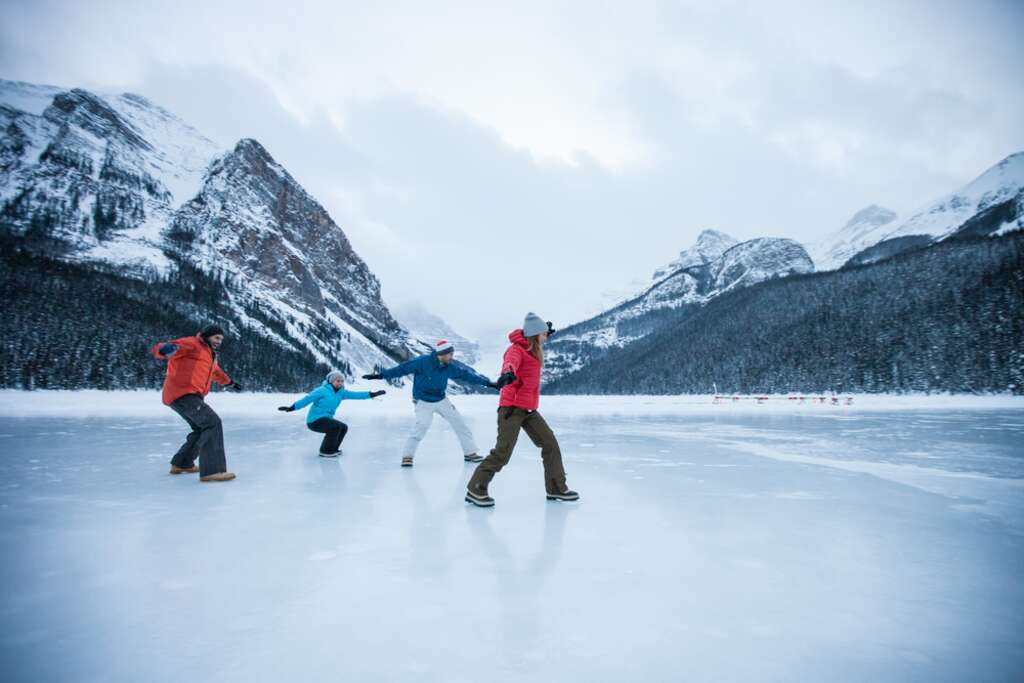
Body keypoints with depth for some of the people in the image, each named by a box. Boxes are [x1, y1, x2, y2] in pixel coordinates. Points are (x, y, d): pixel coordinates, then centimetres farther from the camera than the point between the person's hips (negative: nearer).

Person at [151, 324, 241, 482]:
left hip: (191, 396, 10)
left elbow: (215, 371, 45)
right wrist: (167, 348, -40)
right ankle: (212, 470, -28)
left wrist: (229, 383, 56)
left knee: (203, 429, 23)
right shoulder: (191, 344, -5)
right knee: (212, 422, -21)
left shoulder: (210, 354, 23)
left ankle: (182, 464, 38)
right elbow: (157, 349, -16)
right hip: (182, 394, -10)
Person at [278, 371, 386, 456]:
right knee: (336, 426, -25)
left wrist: (372, 394, -2)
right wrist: (291, 408, -27)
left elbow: (355, 395, 4)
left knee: (344, 427, 9)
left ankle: (333, 449, 22)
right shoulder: (323, 390, -15)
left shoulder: (341, 392, 7)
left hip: (326, 419, 9)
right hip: (314, 420, -9)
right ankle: (325, 451, -12)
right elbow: (307, 399, -20)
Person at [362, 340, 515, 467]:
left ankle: (470, 453, 18)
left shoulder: (450, 366, -11)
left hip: (441, 400, 5)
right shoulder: (422, 361, -24)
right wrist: (380, 375, -17)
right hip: (423, 402, -5)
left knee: (459, 422, 4)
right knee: (422, 425, -24)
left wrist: (490, 383, -11)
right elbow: (402, 369, -17)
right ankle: (407, 456, -8)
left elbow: (467, 374, -8)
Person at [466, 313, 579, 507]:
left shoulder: (534, 351, 13)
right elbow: (511, 362, -38)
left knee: (550, 444, 7)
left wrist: (546, 330, 46)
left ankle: (556, 489, 18)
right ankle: (475, 489, 2)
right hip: (512, 408, -9)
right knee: (503, 452, -11)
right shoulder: (517, 349, -13)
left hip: (529, 410, 9)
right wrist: (508, 372, -59)